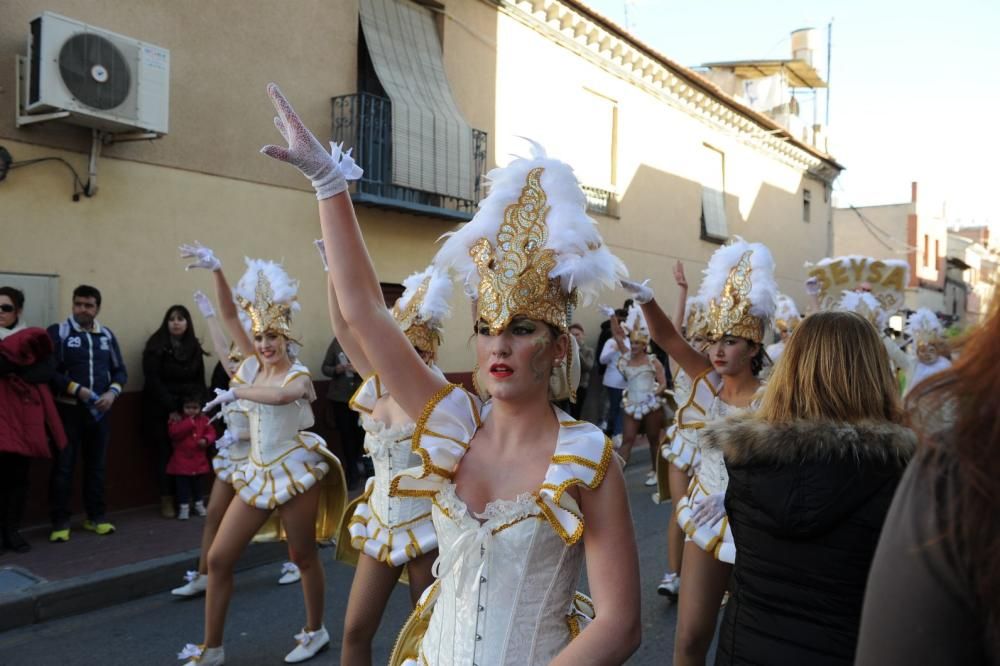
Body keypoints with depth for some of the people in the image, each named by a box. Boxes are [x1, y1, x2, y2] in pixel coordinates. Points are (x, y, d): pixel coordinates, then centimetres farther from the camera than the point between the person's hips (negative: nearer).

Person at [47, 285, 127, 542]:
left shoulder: (107, 335, 8)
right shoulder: (58, 332, -5)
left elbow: (120, 370, 10)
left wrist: (112, 392, -7)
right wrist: (77, 389, -18)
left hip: (100, 411, 4)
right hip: (68, 410, -4)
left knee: (96, 465, 11)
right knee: (63, 466, 0)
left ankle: (96, 516, 22)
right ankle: (60, 521, 10)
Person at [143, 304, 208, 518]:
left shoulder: (194, 347, 10)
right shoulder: (156, 346, -3)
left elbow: (200, 381, 9)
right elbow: (153, 381, -9)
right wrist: (171, 409, -13)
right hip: (160, 410, -3)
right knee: (166, 453, -2)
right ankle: (167, 499, 6)